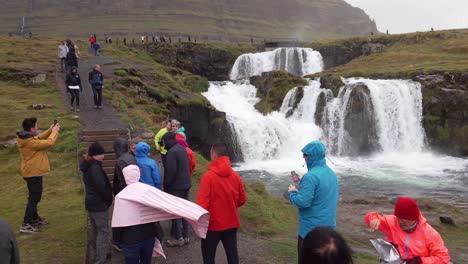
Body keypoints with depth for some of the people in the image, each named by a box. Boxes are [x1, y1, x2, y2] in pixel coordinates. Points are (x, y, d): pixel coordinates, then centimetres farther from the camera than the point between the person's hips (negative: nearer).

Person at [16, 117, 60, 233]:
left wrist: (50, 130, 6)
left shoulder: (25, 138, 2)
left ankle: (35, 218, 35)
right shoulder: (30, 142, -26)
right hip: (34, 173, -10)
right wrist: (54, 131, -9)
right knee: (34, 198, -3)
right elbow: (49, 143, -24)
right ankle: (26, 225, 0)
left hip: (31, 172, 10)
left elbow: (38, 138, 16)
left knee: (34, 196, 21)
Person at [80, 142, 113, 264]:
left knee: (95, 230, 20)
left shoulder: (88, 166, 8)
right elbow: (101, 187, -25)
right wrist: (109, 197, -9)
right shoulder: (95, 167, -22)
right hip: (99, 204, -10)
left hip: (91, 202, 10)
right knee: (104, 231, -3)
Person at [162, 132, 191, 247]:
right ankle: (185, 236, 24)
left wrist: (166, 184, -11)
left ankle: (178, 238, 7)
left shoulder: (172, 152, -19)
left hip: (176, 187, -9)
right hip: (186, 184, 9)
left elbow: (171, 171, -23)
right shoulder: (182, 149, 8)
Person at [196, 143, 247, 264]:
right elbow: (242, 200, 6)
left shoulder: (208, 176, -17)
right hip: (231, 223, 4)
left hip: (213, 224, -4)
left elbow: (202, 203, -19)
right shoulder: (235, 176, -2)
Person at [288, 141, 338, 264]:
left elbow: (302, 202, -27)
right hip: (329, 225, 8)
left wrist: (292, 192, -8)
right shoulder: (331, 173, 5)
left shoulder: (311, 176, -24)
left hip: (312, 228, -8)